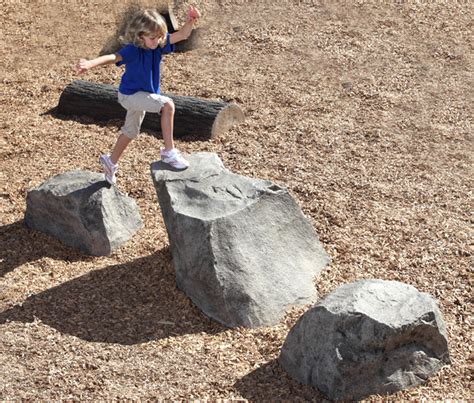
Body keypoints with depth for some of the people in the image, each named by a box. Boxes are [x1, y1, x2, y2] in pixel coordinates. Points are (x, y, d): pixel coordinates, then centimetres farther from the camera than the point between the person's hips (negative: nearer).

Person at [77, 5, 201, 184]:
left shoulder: (158, 44, -12)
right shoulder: (133, 49, -29)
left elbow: (182, 35, -18)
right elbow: (113, 57, -45)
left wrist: (190, 21, -39)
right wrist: (90, 63, -63)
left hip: (142, 95, 8)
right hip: (130, 94, -8)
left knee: (131, 131, 25)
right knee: (167, 105, -26)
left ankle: (110, 162, 47)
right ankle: (169, 152, -18)